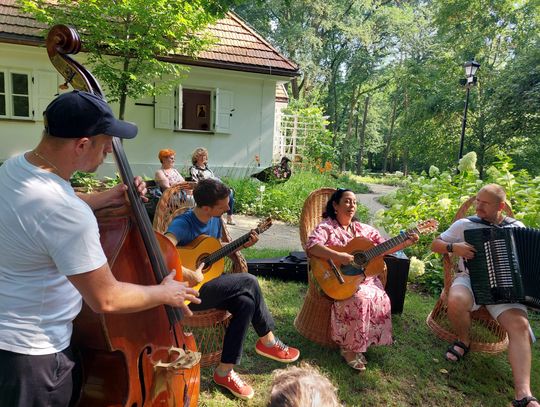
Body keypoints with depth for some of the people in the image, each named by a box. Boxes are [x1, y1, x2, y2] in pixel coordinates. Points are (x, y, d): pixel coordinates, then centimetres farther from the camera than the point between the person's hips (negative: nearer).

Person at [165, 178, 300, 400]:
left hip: (208, 285, 8)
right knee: (249, 281, -17)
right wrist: (188, 274, -37)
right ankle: (268, 341, 2)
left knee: (246, 303, -16)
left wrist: (242, 245, 4)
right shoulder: (183, 224, -23)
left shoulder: (215, 221, 3)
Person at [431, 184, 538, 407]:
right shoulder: (465, 224, 5)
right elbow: (435, 244, 8)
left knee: (519, 325, -27)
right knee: (456, 301, -35)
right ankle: (463, 340, -3)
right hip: (471, 278, -1)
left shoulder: (517, 227, 11)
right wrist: (454, 248, -13)